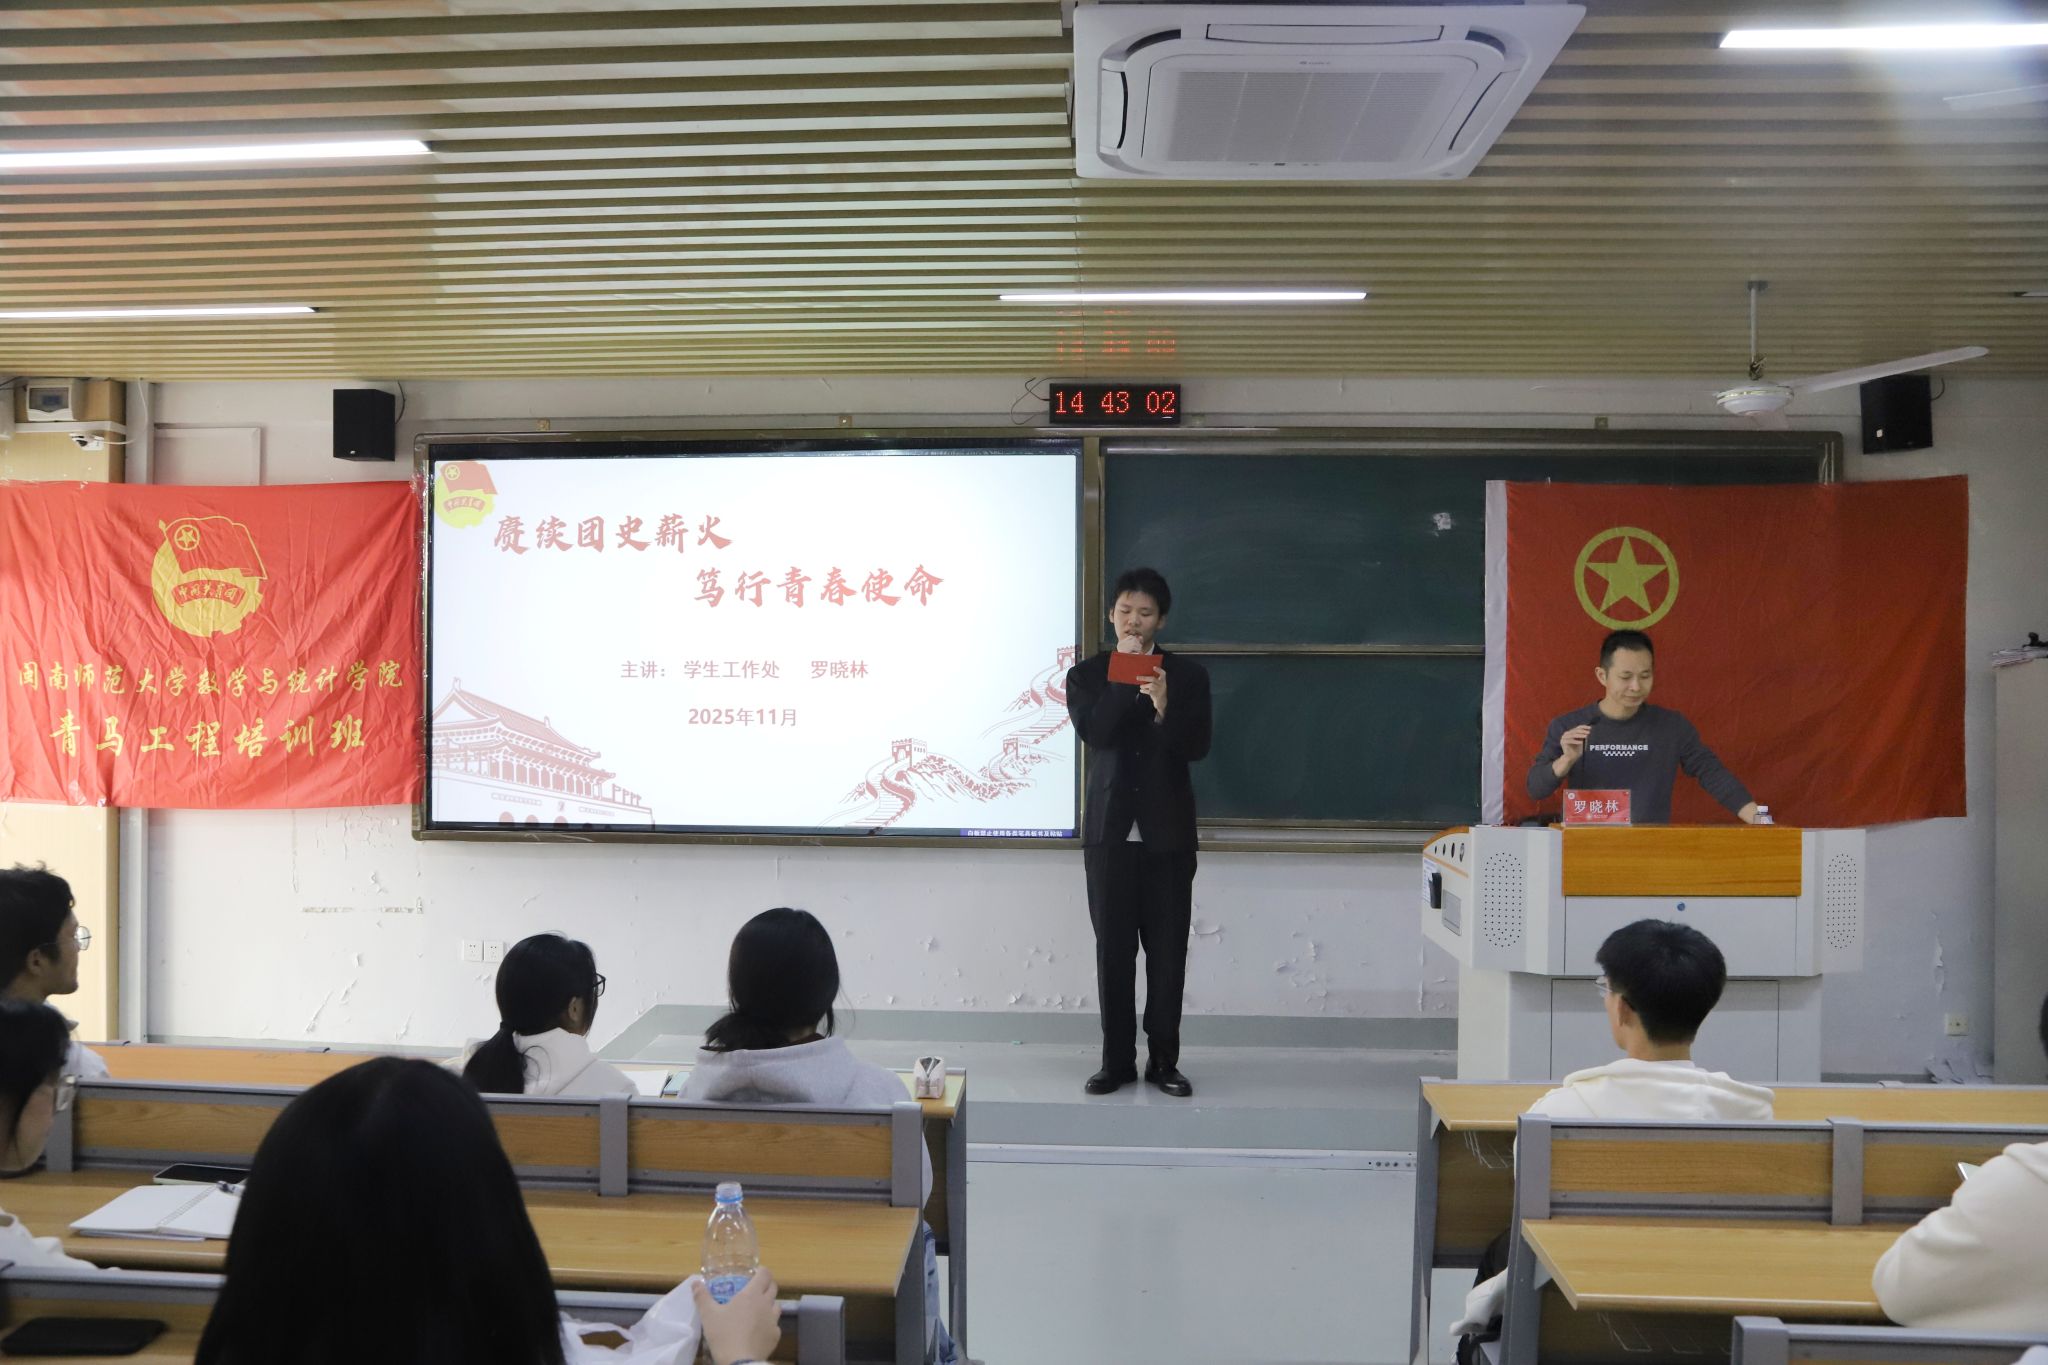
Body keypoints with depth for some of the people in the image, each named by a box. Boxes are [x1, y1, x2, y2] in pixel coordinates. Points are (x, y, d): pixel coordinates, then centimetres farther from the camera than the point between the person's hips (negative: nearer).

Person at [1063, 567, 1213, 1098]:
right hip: (1110, 831, 0)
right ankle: (1117, 1060, 14)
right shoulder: (1087, 675, 5)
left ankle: (1163, 1060, 15)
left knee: (1168, 953, 4)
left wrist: (1164, 709, -23)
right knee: (1113, 951, 5)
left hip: (1167, 833, 0)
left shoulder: (1188, 676, 4)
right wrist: (1126, 678, -14)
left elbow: (1197, 747, -7)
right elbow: (1094, 732, -13)